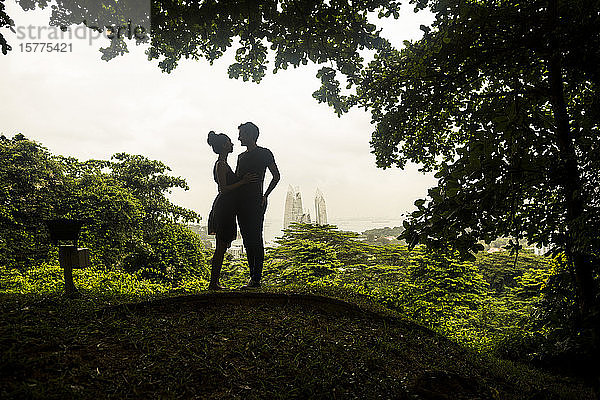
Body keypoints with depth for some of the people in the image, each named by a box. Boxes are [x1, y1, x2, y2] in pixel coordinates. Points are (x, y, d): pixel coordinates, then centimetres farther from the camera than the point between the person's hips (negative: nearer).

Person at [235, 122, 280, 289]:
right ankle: (253, 277, 14)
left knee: (255, 240, -8)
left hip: (256, 203, -7)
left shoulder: (265, 153, 2)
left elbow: (276, 176, 2)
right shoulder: (241, 156, 22)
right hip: (241, 203, 7)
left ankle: (256, 279, -6)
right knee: (247, 240, 7)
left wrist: (265, 196, -5)